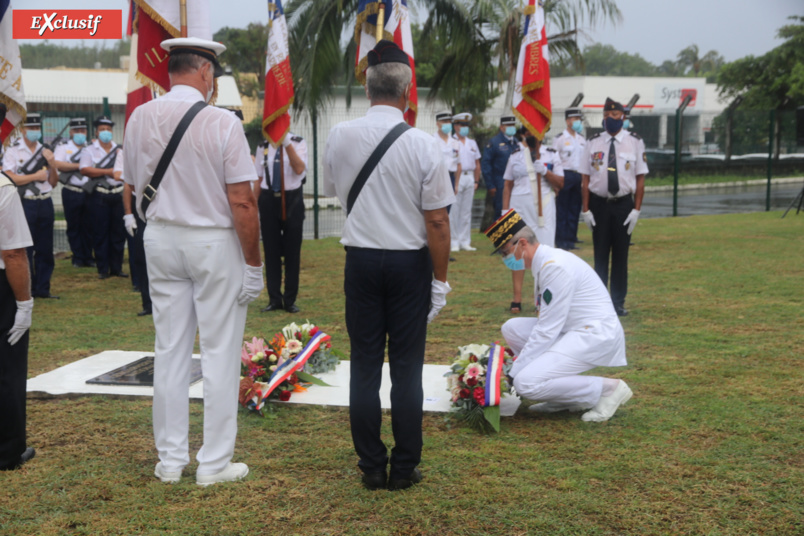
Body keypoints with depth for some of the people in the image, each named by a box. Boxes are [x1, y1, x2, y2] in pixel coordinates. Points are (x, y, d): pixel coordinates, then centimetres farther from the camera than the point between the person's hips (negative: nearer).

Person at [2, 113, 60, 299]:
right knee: (25, 250, -1)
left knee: (45, 250, 7)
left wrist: (52, 165, -5)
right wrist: (35, 176, -11)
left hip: (45, 203, 5)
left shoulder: (45, 151, 13)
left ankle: (43, 288, 15)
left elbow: (53, 182, 12)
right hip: (25, 204, -5)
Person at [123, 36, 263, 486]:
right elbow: (242, 203, -15)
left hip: (161, 239, 5)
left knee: (170, 351, 11)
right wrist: (254, 264, -9)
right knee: (219, 354, 4)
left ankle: (170, 460, 19)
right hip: (215, 242, -5)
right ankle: (215, 463, 10)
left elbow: (136, 189, 10)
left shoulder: (141, 118, 0)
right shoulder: (222, 122, -15)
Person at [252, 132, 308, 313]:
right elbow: (258, 179, 9)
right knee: (271, 251, 5)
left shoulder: (297, 142, -1)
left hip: (292, 200, -2)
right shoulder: (263, 147, 6)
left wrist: (287, 143, -23)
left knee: (292, 251, 4)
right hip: (268, 200, 2)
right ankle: (274, 299, 13)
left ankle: (290, 300, 13)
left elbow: (299, 169, -16)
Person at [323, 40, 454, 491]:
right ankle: (404, 469, 14)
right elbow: (437, 221, -10)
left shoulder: (340, 137, -3)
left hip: (361, 260, 2)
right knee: (407, 369, 6)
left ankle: (372, 468, 16)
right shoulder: (423, 145, -12)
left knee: (365, 365, 9)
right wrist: (440, 280, -1)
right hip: (410, 263, -2)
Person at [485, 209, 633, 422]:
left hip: (595, 335, -10)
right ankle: (565, 397, 7)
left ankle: (607, 389, -5)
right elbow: (546, 322, 17)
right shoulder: (543, 262, 12)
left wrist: (513, 372, -14)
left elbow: (546, 331, -20)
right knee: (512, 328, 5)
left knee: (527, 383, -19)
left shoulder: (555, 266, -19)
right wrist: (518, 362, 10)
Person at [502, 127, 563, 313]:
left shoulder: (551, 155, 9)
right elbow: (507, 185, 10)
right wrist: (505, 210, 1)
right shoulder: (515, 156, 10)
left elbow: (560, 183, 5)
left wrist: (545, 172, -11)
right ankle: (517, 299, 2)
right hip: (520, 206, 0)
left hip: (544, 207, 0)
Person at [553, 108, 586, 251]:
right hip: (565, 175, -6)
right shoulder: (560, 138, -5)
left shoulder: (582, 139, 13)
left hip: (578, 175, 6)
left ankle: (570, 239, 15)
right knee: (562, 209, -3)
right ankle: (561, 240, 2)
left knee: (575, 209, 8)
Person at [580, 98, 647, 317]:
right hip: (598, 203, 1)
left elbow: (640, 178, -2)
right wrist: (586, 209, -3)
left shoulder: (634, 142, -2)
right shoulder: (593, 143, 1)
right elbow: (586, 178, 2)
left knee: (621, 255, 7)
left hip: (624, 204, -1)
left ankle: (618, 302, 17)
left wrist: (636, 209, -7)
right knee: (600, 255, 7)